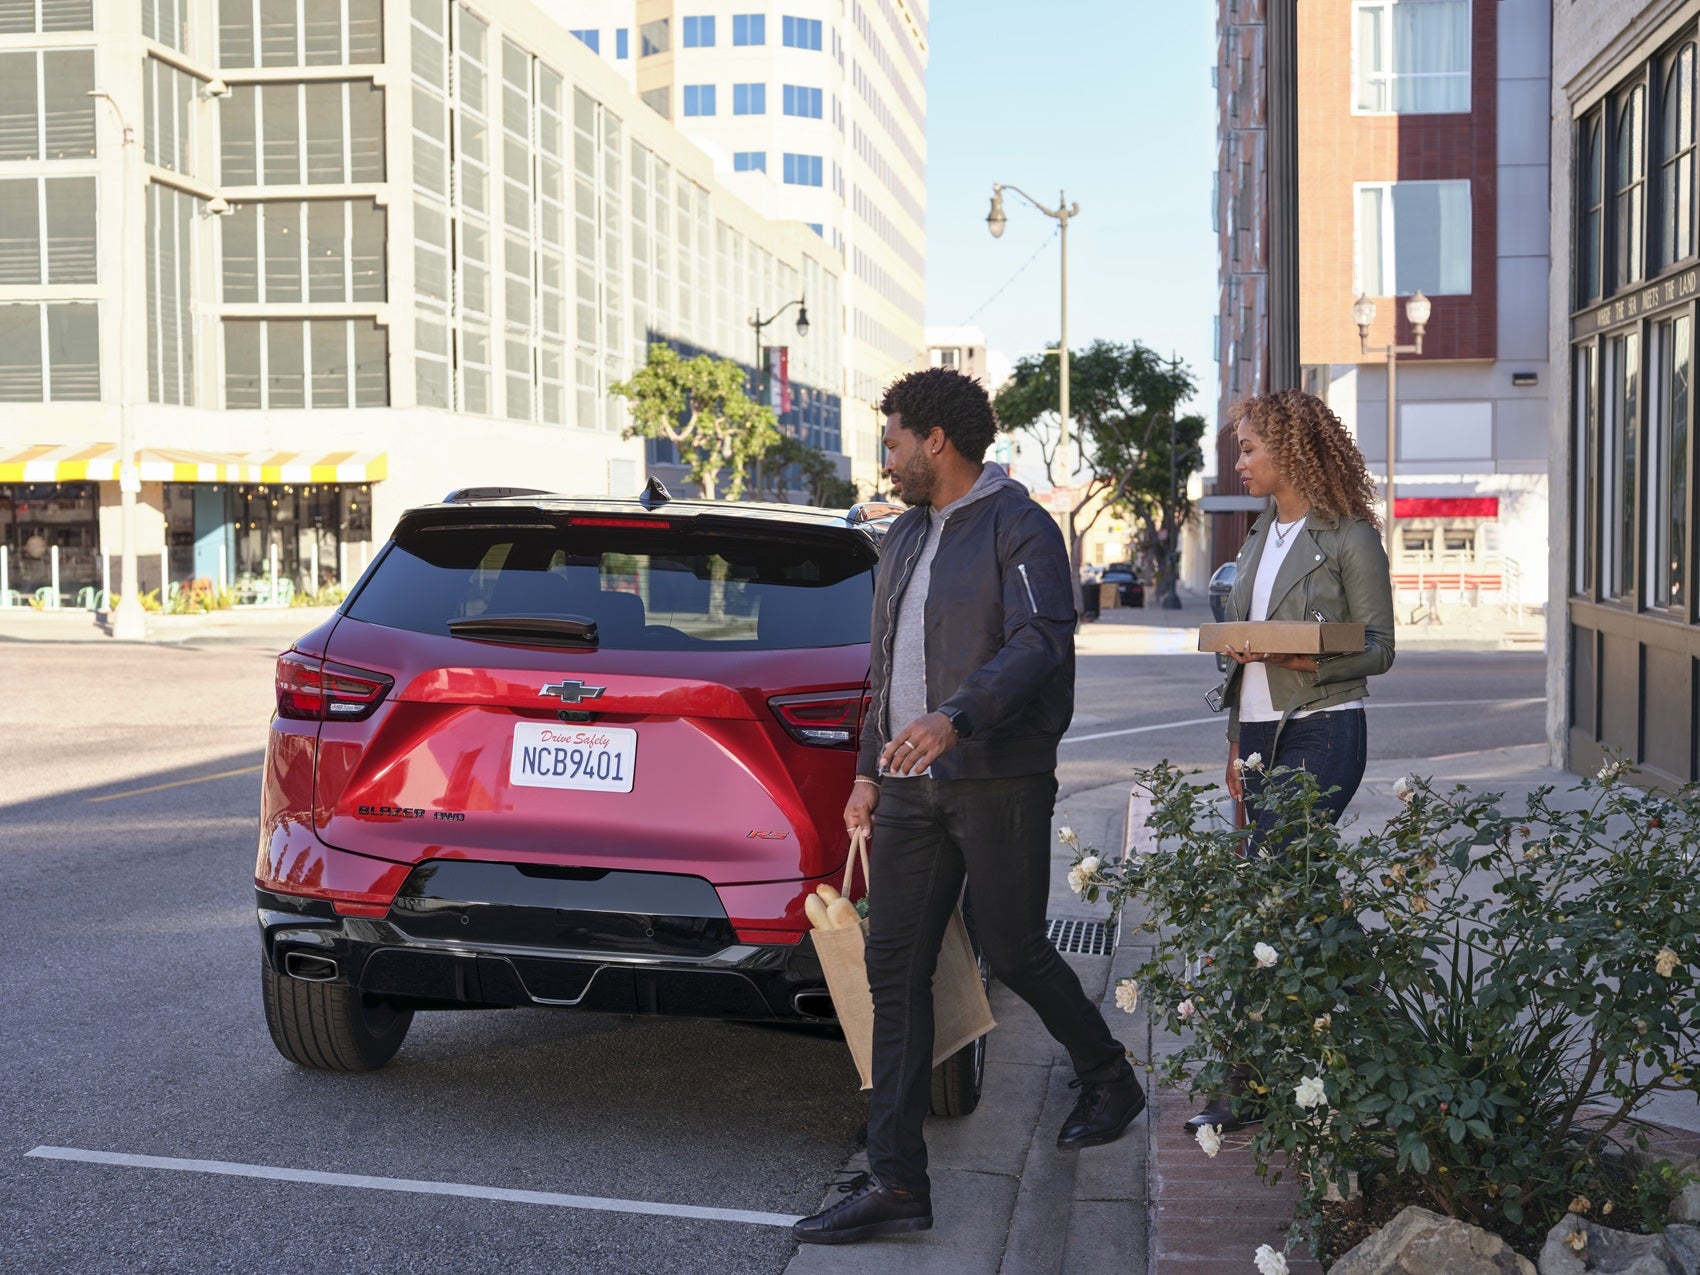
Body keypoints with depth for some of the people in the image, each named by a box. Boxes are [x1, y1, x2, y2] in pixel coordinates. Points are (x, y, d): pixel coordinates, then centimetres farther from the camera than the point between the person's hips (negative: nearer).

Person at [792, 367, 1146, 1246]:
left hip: (998, 781, -7)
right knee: (894, 971, 1)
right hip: (912, 786, 7)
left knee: (1013, 953, 4)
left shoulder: (1020, 529, -7)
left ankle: (1110, 1082, 33)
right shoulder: (906, 537, 18)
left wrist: (955, 716, -36)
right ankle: (895, 1183, 3)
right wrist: (870, 769, 20)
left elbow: (1040, 643, -22)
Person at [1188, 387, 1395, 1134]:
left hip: (1322, 733, -7)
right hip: (1261, 734, 7)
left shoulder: (1348, 537, -6)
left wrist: (1310, 659, -25)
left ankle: (1249, 1087, -7)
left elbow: (1378, 648, -7)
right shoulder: (1262, 537, 17)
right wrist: (1236, 744, 18)